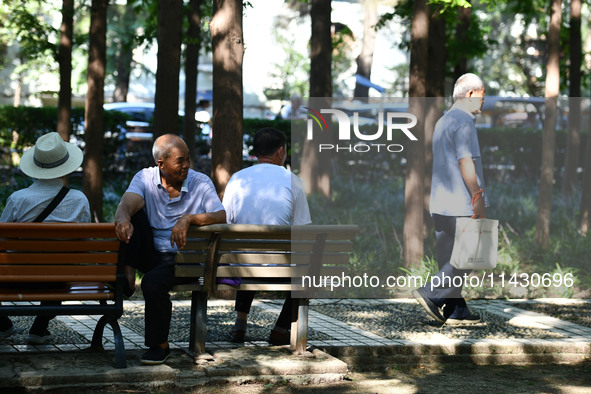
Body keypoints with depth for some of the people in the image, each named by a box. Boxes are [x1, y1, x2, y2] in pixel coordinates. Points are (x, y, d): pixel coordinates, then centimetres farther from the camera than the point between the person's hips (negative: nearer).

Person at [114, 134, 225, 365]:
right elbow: (126, 204, -21)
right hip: (150, 252, 2)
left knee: (153, 283, -30)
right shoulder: (145, 178, -1)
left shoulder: (201, 183, -5)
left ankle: (160, 346, -8)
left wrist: (189, 219, -33)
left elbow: (222, 217, -17)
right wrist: (123, 219, -45)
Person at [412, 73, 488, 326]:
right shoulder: (463, 123, -12)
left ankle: (455, 311, 8)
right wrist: (478, 198, -15)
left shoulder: (442, 122, 19)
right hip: (461, 204, -10)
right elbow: (466, 163, -18)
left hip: (441, 202, 10)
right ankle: (431, 294, -10)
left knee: (449, 258, 8)